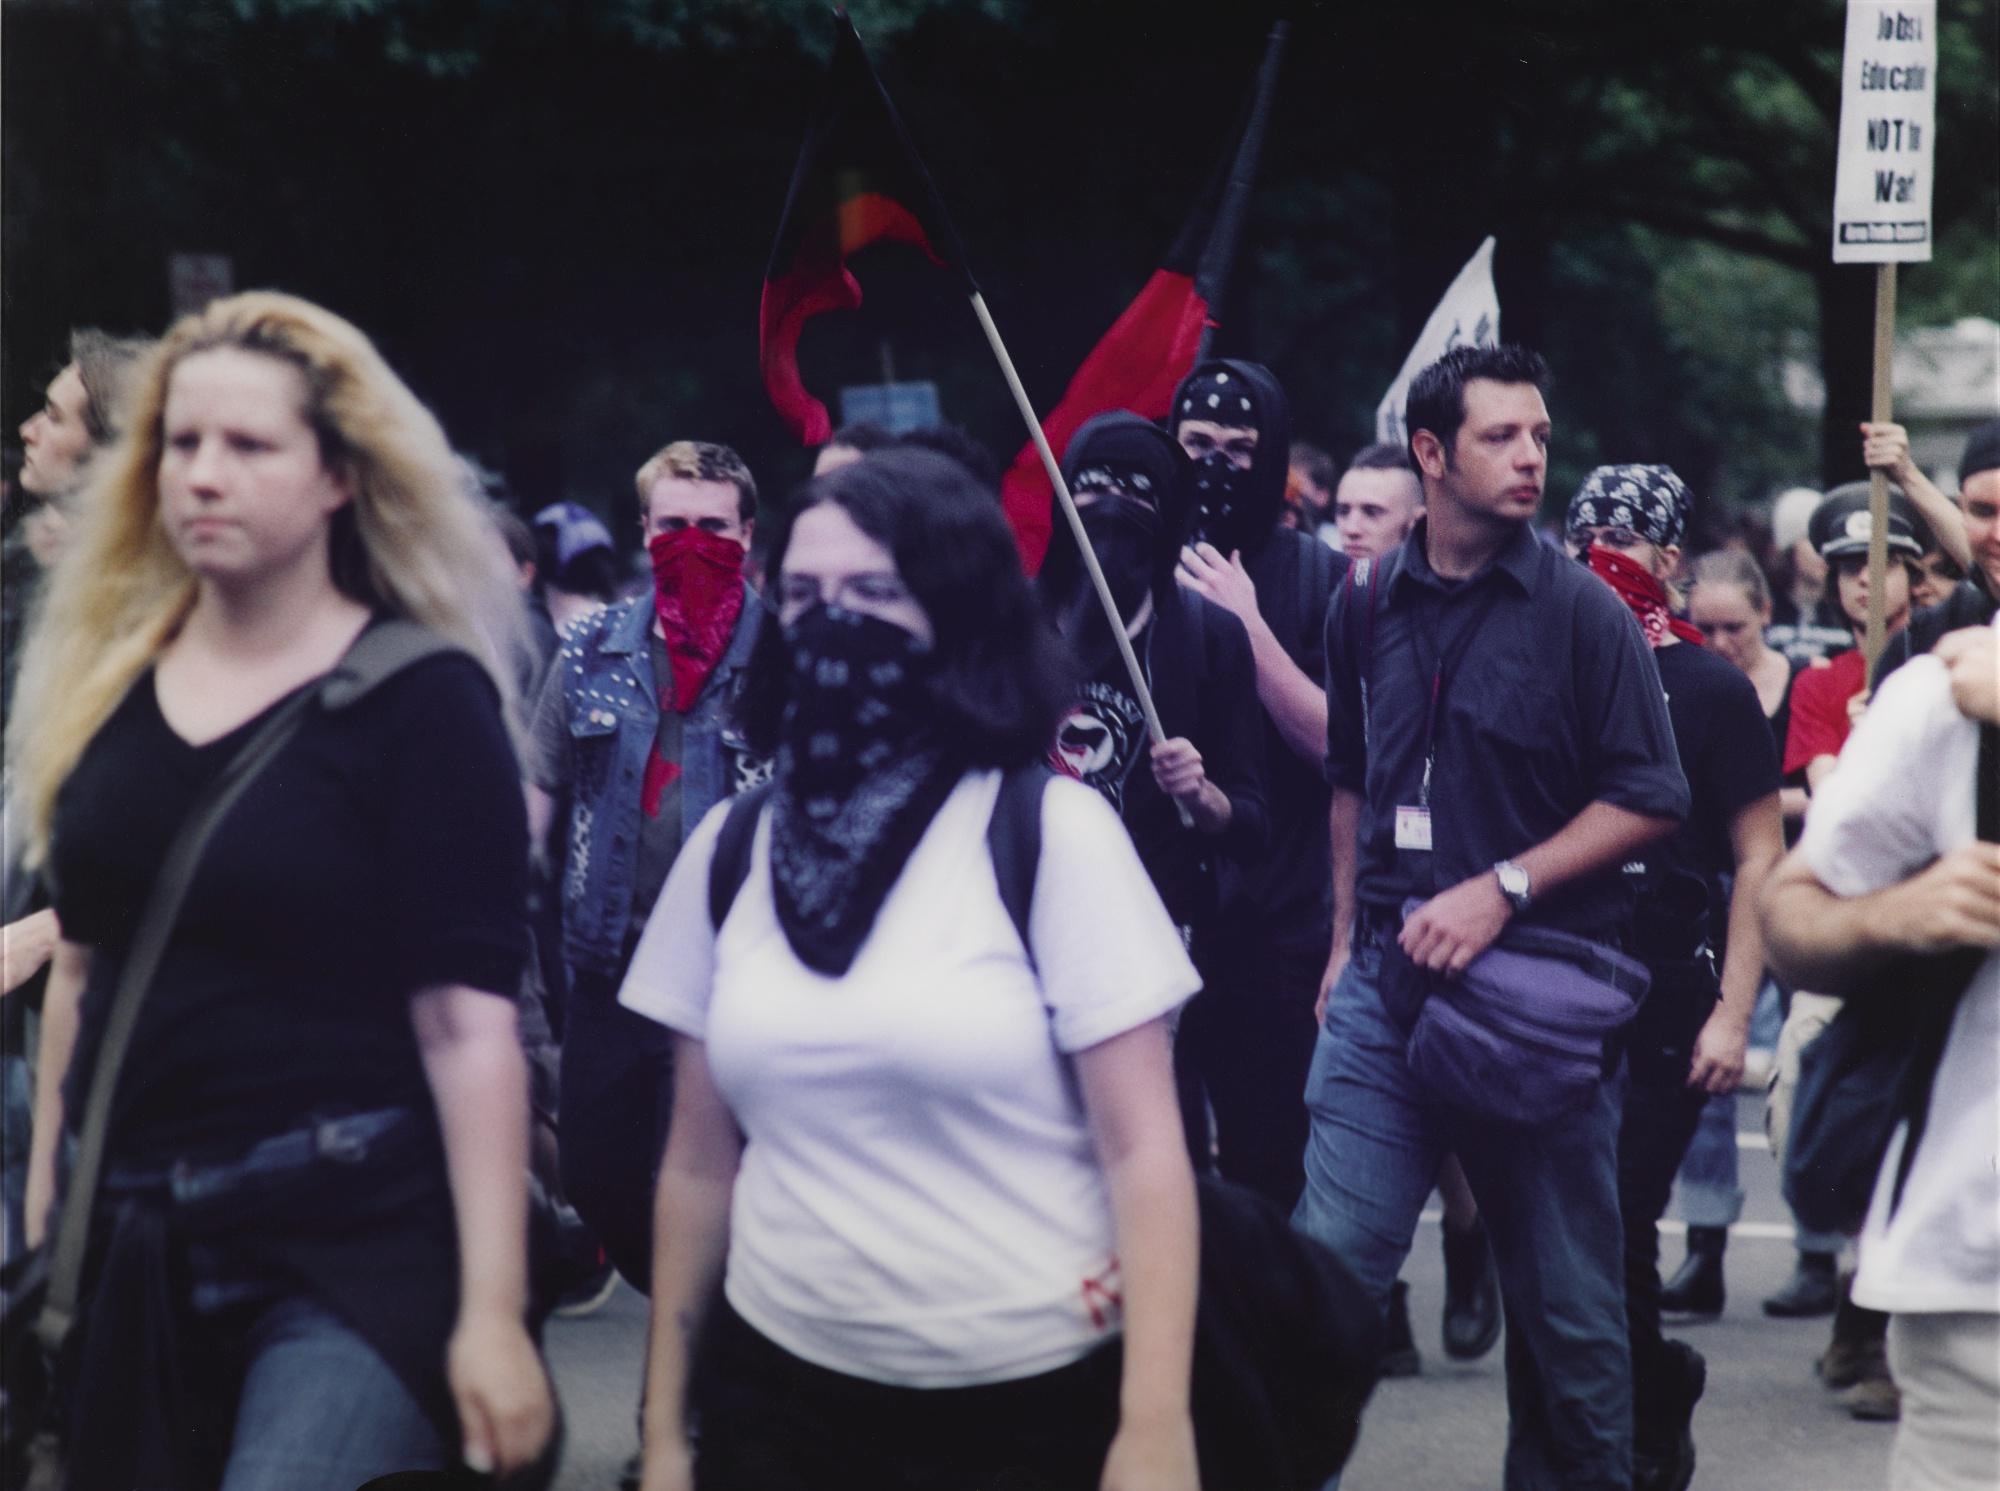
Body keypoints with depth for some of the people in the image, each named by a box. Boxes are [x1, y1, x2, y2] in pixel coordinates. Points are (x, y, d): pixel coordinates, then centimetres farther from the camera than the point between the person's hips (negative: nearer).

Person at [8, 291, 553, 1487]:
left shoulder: (422, 699, -9)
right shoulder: (109, 684, 8)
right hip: (133, 1244, 6)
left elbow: (467, 1022, -13)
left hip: (353, 1242, -6)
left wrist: (492, 1310, -17)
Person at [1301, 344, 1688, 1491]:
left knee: (1567, 1301, 6)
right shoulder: (1370, 606, 8)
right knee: (1329, 1263, -4)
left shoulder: (1583, 612, -4)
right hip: (1389, 980, 3)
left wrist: (1500, 889, -14)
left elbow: (1649, 802, -6)